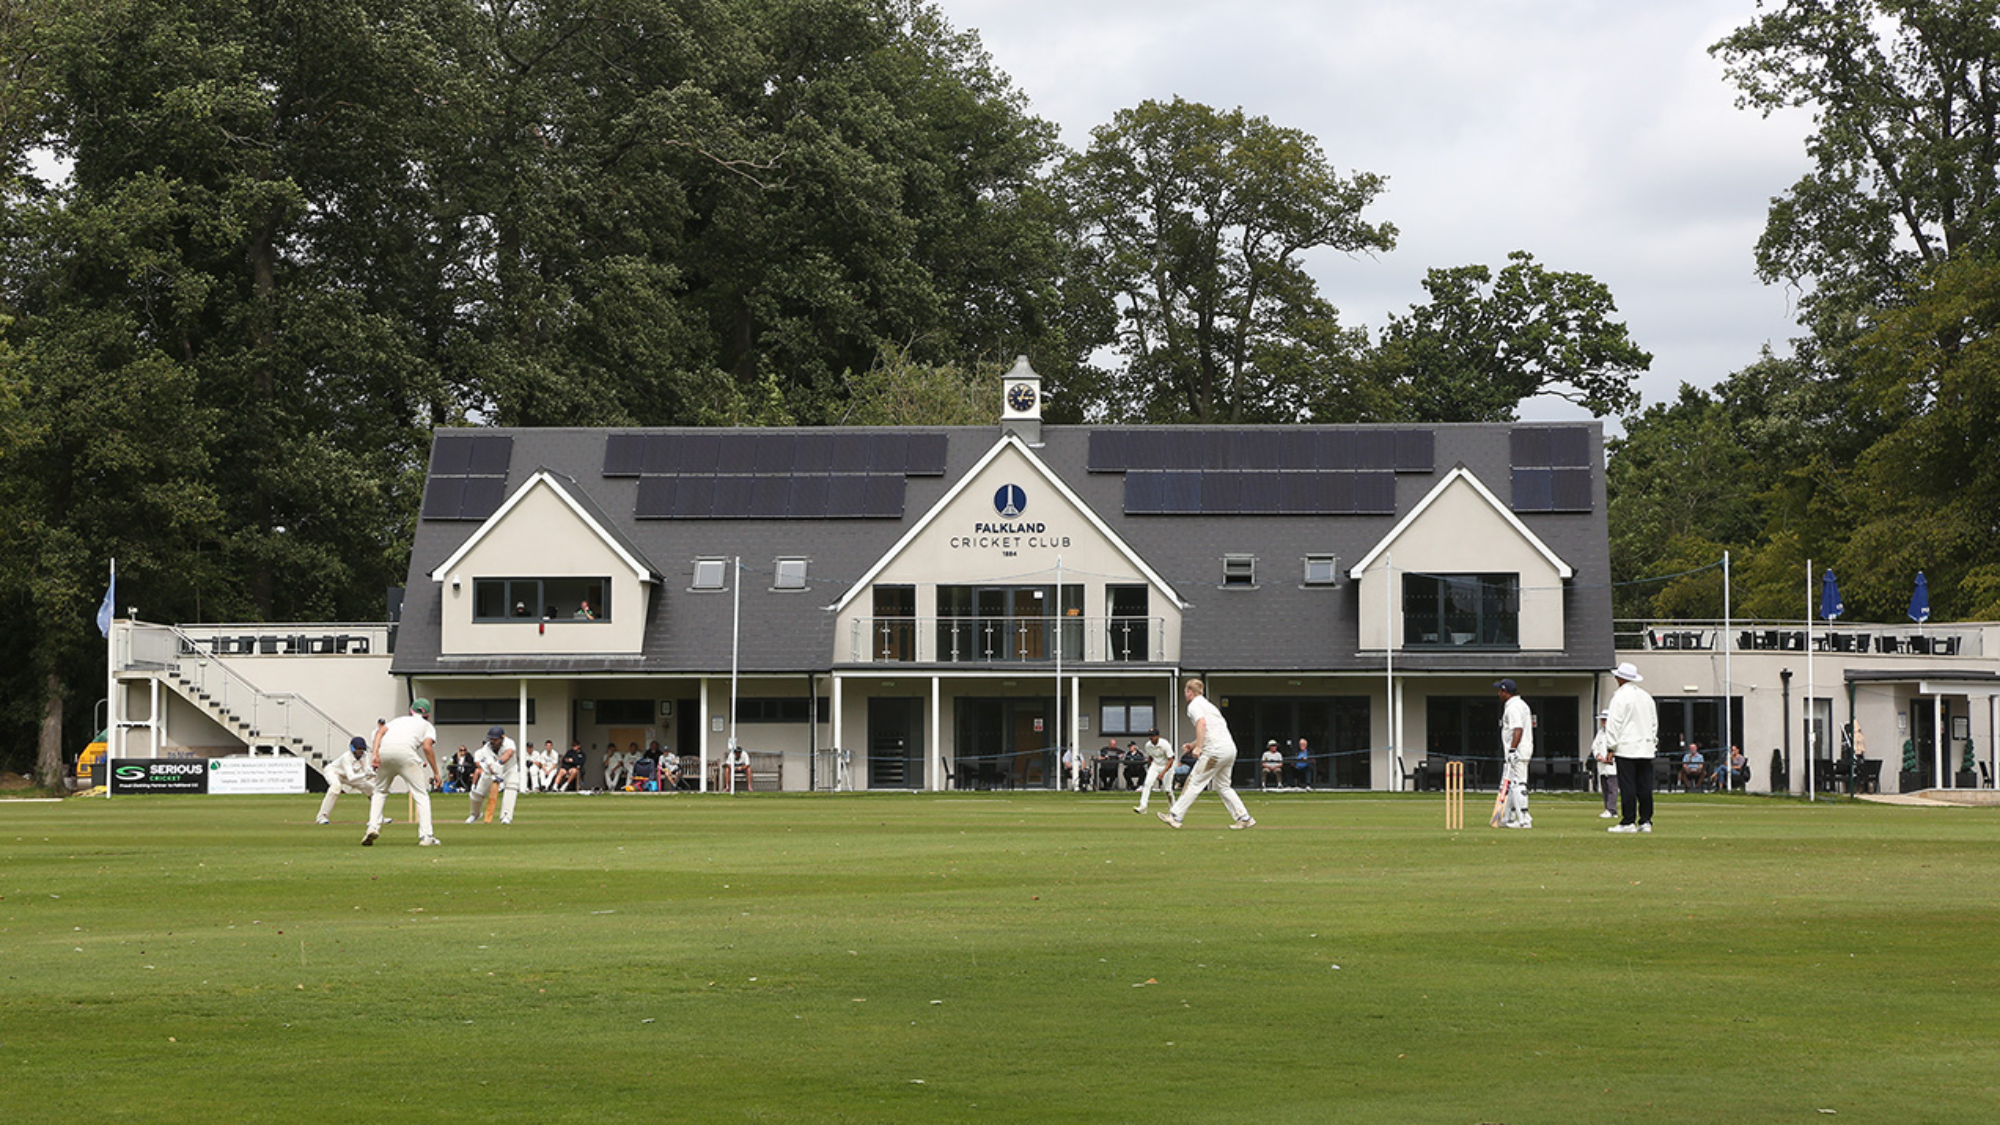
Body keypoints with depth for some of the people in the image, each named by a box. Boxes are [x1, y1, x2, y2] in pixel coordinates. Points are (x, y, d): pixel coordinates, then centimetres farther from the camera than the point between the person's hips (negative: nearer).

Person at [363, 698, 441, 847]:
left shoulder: (400, 720, 36)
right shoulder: (428, 726, 26)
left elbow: (381, 731, 15)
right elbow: (427, 747, 5)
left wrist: (375, 753, 3)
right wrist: (435, 773, 7)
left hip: (384, 751, 4)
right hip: (405, 750, -4)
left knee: (379, 791, 24)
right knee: (421, 794, 5)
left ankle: (373, 827, 6)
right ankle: (425, 836, -4)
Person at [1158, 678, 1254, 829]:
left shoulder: (1194, 705, -1)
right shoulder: (1208, 704, 27)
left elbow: (1202, 723, -20)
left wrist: (1198, 747, -21)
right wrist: (1192, 744, 30)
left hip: (1216, 749, -8)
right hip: (1231, 748, 8)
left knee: (1194, 782, -4)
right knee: (1222, 786, 17)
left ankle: (1174, 816, -3)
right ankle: (1244, 818, 11)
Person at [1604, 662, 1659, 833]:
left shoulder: (1620, 696, -7)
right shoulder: (1647, 696, 13)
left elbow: (1614, 723, -9)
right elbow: (1654, 722, 18)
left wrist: (1612, 748, -6)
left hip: (1626, 748, -6)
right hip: (1646, 748, 6)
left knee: (1627, 787, -6)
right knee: (1645, 787, 6)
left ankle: (1628, 822, -9)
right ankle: (1645, 821, 6)